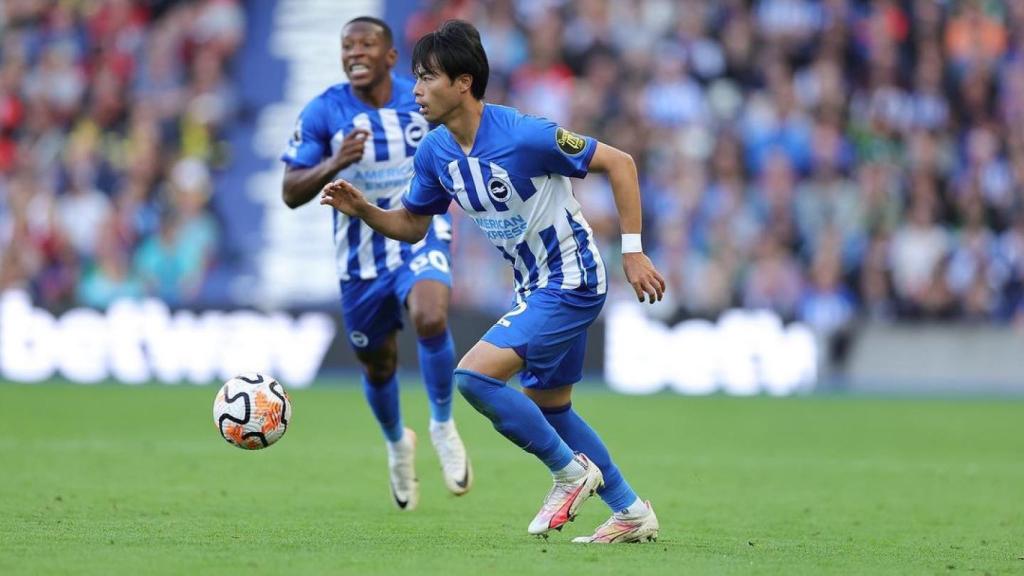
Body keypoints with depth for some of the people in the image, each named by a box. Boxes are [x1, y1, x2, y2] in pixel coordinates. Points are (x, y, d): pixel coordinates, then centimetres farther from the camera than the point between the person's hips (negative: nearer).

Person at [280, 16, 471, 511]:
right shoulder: (323, 112, -11)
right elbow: (291, 193, -12)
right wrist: (334, 163, -29)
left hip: (420, 234, -1)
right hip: (361, 254, 1)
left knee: (430, 320, -31)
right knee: (378, 365, 13)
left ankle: (443, 425, -7)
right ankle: (398, 444, 45)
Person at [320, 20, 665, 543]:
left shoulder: (523, 136, -25)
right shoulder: (434, 152, -3)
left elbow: (618, 163, -19)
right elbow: (412, 225, 11)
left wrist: (632, 251, -19)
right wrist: (363, 210, -9)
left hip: (571, 281, -9)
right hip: (536, 285, 9)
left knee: (474, 376, -19)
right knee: (548, 409, 17)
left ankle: (571, 471, -2)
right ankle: (632, 513, 30)